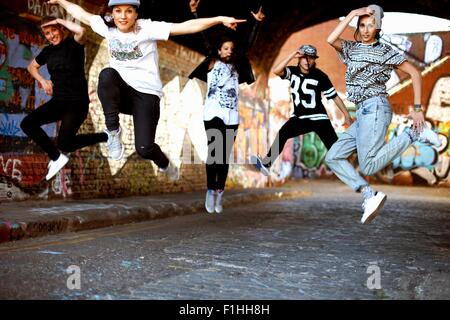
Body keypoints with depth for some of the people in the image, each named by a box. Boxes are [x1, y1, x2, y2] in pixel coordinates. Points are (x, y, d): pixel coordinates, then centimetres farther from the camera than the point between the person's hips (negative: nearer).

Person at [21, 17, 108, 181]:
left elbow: (81, 31, -33)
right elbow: (32, 66, 28)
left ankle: (106, 136, 2)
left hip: (77, 103, -7)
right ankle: (56, 158, 10)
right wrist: (42, 80, 8)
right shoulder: (48, 51, 9)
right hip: (58, 101, 7)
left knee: (64, 144, -18)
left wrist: (60, 20, -17)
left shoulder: (74, 44, -9)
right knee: (27, 124, -3)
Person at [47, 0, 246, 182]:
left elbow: (187, 27, -20)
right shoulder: (107, 27, 2)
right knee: (107, 74, -32)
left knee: (144, 148, -13)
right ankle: (113, 131, -18)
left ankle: (164, 164, 25)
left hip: (146, 93, -3)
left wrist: (220, 19, -28)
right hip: (120, 92, 3)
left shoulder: (147, 28, -11)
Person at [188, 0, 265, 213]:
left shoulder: (236, 66, 18)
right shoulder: (211, 63, 11)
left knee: (225, 155, 2)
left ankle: (219, 193, 5)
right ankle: (211, 190, -6)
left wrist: (257, 23, 12)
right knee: (214, 150, -12)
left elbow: (249, 44, 18)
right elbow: (202, 39, 7)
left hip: (231, 116, 3)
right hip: (213, 113, -3)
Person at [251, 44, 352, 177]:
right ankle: (266, 163, -8)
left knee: (335, 148, -9)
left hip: (318, 118, -3)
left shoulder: (320, 75, -9)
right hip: (299, 118, 3)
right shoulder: (293, 71, -2)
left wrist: (346, 115, -5)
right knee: (282, 134, -15)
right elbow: (276, 71, -22)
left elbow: (334, 96, -4)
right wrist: (292, 55, -25)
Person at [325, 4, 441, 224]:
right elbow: (331, 39, -6)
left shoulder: (386, 51, 0)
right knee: (333, 157, -3)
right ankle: (369, 195, -10)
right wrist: (351, 14, -2)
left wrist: (417, 109, -5)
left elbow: (415, 74, 1)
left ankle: (414, 133, -6)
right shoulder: (351, 48, 14)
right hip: (363, 113, 7)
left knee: (368, 167, -19)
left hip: (375, 108, -6)